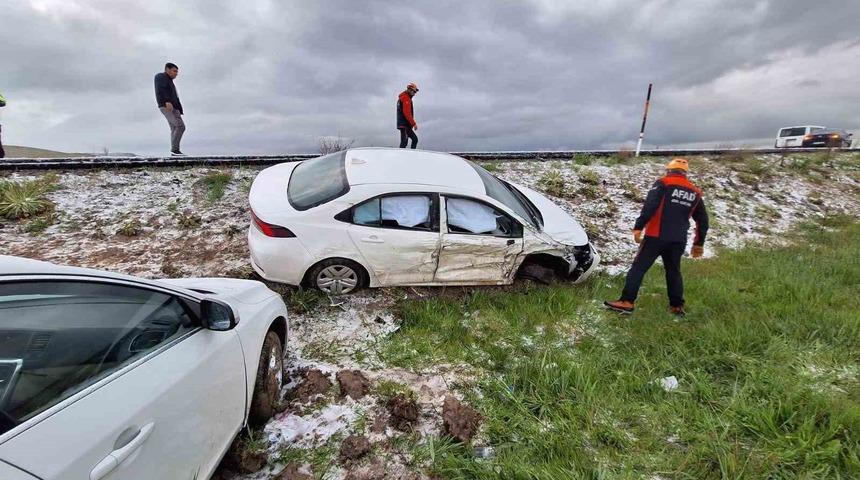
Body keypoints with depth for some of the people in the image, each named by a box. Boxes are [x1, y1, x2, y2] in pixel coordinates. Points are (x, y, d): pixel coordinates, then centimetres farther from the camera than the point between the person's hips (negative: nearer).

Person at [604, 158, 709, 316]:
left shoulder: (663, 183, 0)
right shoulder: (695, 192, 16)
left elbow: (649, 206, -16)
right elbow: (703, 220, 19)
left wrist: (638, 227, -16)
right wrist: (699, 243, 27)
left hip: (657, 236, -5)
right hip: (679, 240, 5)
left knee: (639, 267, -2)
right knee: (674, 271, 20)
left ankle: (626, 302, -7)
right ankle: (677, 306, 24)